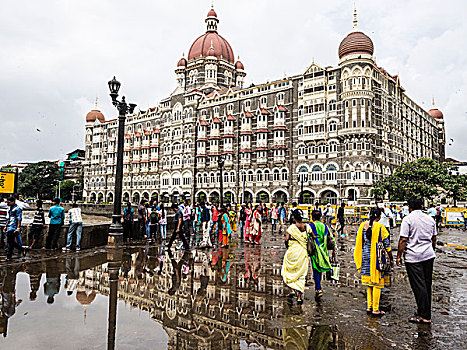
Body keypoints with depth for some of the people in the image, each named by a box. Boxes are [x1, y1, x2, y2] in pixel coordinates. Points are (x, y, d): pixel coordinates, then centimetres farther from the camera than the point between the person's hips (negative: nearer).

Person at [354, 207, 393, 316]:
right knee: (377, 283, 3)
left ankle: (369, 306, 20)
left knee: (369, 283, 16)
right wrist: (391, 259, 3)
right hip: (376, 258, -5)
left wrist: (359, 260, 20)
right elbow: (387, 245, -8)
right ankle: (375, 309, 8)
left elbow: (358, 243, 10)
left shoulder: (362, 225, 3)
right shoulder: (380, 227, -12)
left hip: (365, 257, 5)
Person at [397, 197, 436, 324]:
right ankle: (426, 312, 25)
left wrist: (399, 256, -7)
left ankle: (424, 316, 3)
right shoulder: (430, 219, 8)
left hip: (413, 256, -6)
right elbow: (434, 238, 17)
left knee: (418, 286, -1)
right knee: (427, 284, 14)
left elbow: (403, 240, -14)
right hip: (429, 255, 6)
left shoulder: (408, 219, -11)